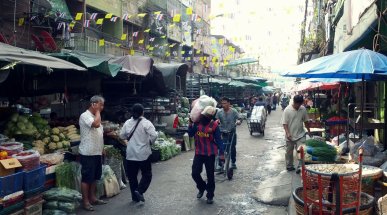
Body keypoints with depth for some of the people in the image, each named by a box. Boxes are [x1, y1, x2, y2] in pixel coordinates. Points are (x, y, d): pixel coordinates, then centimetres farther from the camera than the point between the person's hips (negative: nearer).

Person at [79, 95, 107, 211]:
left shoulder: (95, 116, 14)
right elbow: (96, 124, -32)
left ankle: (92, 198, 27)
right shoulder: (85, 116, -14)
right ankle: (85, 201, 9)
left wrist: (102, 149, 18)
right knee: (86, 178, 0)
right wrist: (97, 111, -18)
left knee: (94, 177, 16)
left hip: (97, 152, 9)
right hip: (88, 153, -9)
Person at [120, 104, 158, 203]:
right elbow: (154, 135, -17)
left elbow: (122, 135, 7)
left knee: (132, 176, 13)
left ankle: (135, 196, 18)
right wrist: (150, 142, 1)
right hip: (143, 154, -4)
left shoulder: (128, 122, 2)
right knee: (147, 174, 9)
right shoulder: (146, 123, -10)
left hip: (130, 154, 4)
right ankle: (139, 191, -10)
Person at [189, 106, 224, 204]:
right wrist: (190, 124, -8)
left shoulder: (214, 125, -10)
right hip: (198, 153, 3)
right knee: (195, 173, 1)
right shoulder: (197, 123, 0)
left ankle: (210, 195, 21)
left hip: (210, 154, -3)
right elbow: (191, 134, 5)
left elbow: (218, 140, -7)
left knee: (210, 175, 6)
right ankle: (202, 188, 30)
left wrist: (221, 153, -10)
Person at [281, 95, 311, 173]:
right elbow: (284, 123, -14)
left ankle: (300, 167, -2)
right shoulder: (287, 110, -14)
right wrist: (287, 133, -24)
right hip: (290, 136, -2)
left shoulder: (303, 109, -2)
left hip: (300, 135, 2)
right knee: (289, 152, 12)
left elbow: (305, 121, 11)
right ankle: (289, 166, 28)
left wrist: (309, 131, 15)